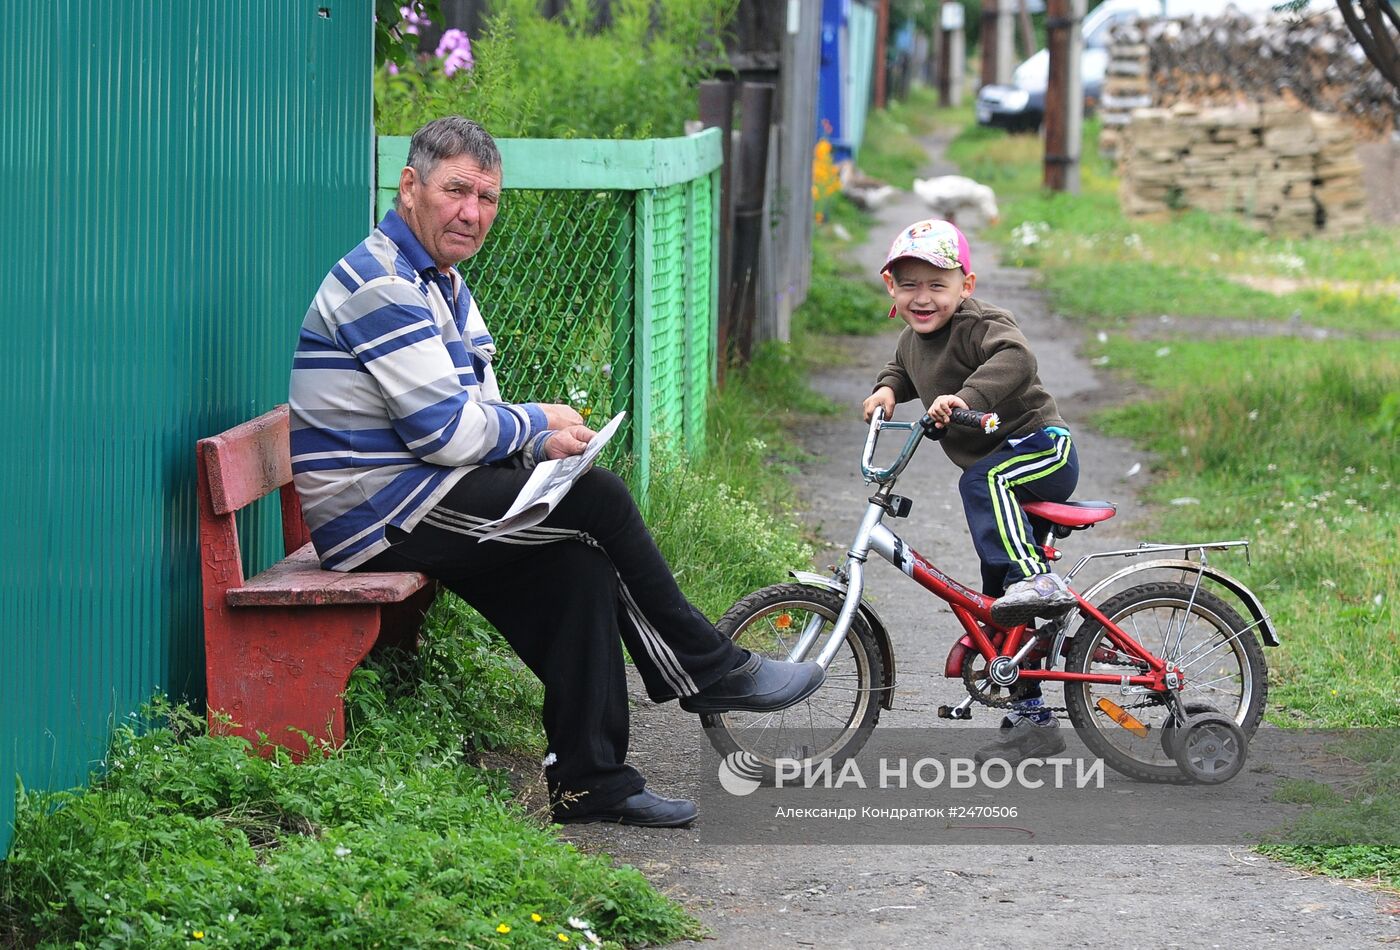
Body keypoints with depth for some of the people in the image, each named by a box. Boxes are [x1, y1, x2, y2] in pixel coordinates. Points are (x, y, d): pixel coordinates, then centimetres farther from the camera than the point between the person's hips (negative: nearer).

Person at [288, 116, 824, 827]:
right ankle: (710, 670, 2)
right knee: (597, 499, -13)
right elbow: (446, 431, -21)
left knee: (577, 561, -2)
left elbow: (474, 412, 19)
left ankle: (592, 781, -2)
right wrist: (535, 428, -4)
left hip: (412, 501, 10)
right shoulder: (380, 284, -16)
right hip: (380, 514, -10)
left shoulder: (438, 281, 19)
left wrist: (537, 437, -4)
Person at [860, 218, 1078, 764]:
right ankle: (1031, 719, 14)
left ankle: (1036, 578, -37)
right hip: (1007, 489, 9)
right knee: (999, 611, 8)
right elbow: (905, 367, 30)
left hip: (1043, 448, -9)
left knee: (982, 481, -39)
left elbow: (1014, 359, -40)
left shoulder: (981, 325, -19)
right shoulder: (913, 338, 7)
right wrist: (888, 389, 10)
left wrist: (966, 397, -53)